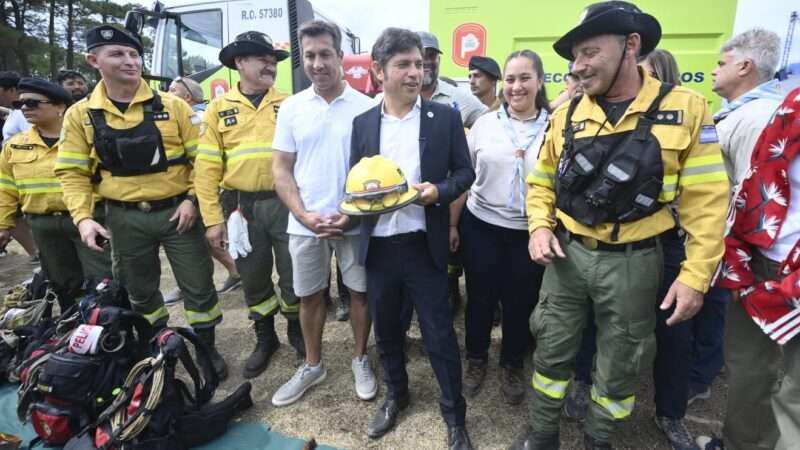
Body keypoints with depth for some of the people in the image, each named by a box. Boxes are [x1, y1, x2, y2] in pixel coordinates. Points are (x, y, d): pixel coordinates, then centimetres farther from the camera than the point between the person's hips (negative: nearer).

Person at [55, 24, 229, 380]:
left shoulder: (172, 106, -3)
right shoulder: (80, 115, 1)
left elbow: (200, 157, -1)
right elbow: (72, 172, 2)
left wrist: (191, 199, -10)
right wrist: (82, 217, -10)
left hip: (176, 211, -1)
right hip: (125, 219, 2)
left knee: (198, 286, 5)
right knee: (140, 291, 17)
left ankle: (207, 349, 25)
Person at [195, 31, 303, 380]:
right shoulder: (219, 109, 4)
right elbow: (207, 168, 1)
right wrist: (212, 218, -4)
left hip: (285, 203, -1)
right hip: (244, 207, 1)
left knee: (294, 276, 8)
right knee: (254, 279, 13)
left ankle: (297, 332, 32)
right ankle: (265, 339, 33)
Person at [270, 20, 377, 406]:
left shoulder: (366, 107, -4)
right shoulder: (291, 108, 3)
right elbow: (281, 170, 3)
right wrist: (305, 216, -10)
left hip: (355, 222, -2)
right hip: (305, 224, 2)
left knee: (359, 291, 11)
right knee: (309, 296, 14)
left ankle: (360, 360, 33)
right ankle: (312, 365, 35)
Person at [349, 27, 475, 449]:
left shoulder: (445, 117, -1)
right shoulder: (363, 122, 5)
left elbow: (464, 171, 2)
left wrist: (439, 190, -18)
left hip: (424, 245, -3)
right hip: (378, 246, 3)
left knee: (439, 334, 7)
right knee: (386, 330, 19)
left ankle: (454, 415, 28)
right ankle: (395, 394, 44)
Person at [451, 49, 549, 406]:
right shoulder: (484, 123, 0)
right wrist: (453, 224, 2)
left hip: (530, 233, 0)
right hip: (481, 227, 1)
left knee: (520, 302, 13)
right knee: (480, 297, 13)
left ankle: (512, 366, 37)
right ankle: (476, 360, 37)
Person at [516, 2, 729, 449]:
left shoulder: (685, 108, -7)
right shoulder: (569, 113, 2)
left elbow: (707, 199, -7)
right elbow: (541, 181, 10)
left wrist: (697, 275, -10)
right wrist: (540, 226, -7)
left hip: (633, 261, -2)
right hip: (567, 254, 3)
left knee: (620, 366, 15)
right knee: (552, 351, 13)